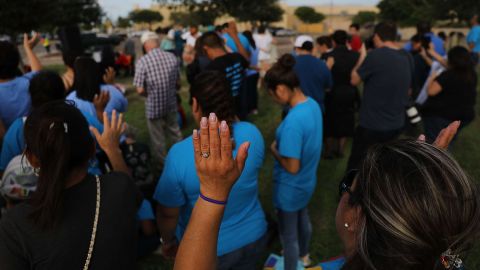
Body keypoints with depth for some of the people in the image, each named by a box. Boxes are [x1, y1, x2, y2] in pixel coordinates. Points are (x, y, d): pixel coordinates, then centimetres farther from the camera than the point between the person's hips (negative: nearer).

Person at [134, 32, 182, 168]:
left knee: (158, 139, 15)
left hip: (153, 106, -4)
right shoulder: (172, 57, -7)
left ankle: (163, 165, 31)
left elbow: (140, 90, -18)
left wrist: (149, 93, 3)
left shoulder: (142, 61, -19)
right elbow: (178, 82, 3)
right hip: (171, 103, 4)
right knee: (175, 133, 26)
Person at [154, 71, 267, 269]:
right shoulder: (253, 134, -18)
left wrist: (168, 241, 3)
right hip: (253, 237, 3)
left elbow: (168, 213, -16)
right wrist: (230, 115, -3)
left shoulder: (180, 154, -28)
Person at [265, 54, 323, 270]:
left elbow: (292, 167, -30)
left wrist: (274, 150, -15)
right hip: (307, 182, 9)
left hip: (290, 188, -9)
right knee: (303, 219, 33)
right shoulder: (313, 104, -8)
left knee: (288, 235, 16)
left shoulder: (293, 121, -35)